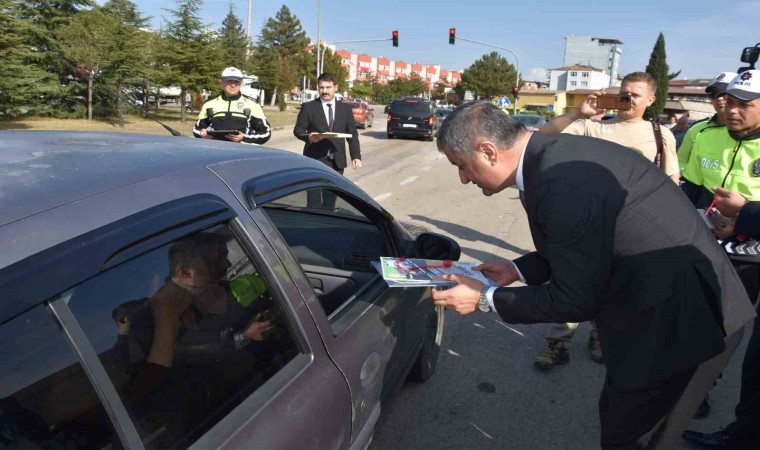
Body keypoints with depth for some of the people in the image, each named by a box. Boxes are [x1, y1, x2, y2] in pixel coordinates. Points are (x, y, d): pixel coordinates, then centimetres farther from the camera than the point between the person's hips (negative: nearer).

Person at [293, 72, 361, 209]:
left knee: (330, 199, 9)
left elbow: (352, 134, 9)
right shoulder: (308, 107, 2)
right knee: (314, 200, -4)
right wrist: (308, 136, -21)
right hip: (315, 160, -3)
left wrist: (356, 156, -2)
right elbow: (298, 130, 1)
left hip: (337, 161, 3)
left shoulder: (345, 109, 10)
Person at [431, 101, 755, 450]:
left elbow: (576, 300, -21)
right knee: (619, 418, 24)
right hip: (662, 305, 9)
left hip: (680, 320, -9)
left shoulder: (562, 184, -30)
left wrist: (486, 299, -11)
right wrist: (517, 269, 7)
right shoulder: (557, 155, 0)